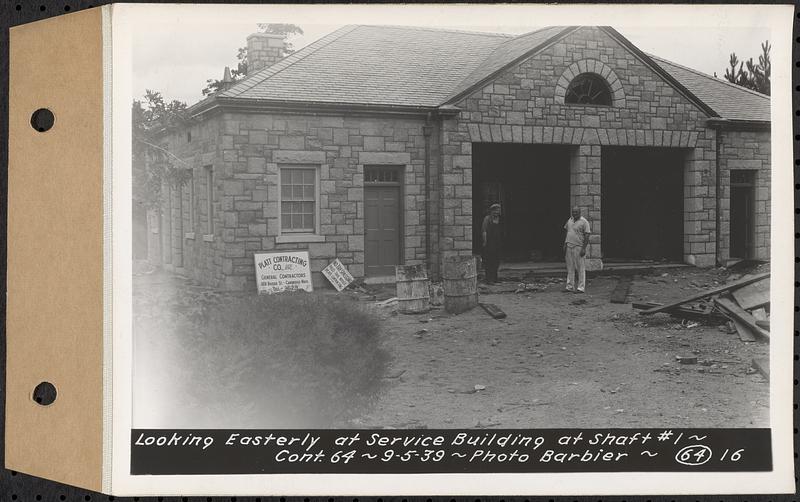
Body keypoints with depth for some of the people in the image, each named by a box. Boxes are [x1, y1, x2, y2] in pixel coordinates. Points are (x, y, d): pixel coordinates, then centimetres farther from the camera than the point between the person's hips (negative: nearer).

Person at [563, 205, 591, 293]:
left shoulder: (584, 222, -6)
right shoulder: (570, 220, 13)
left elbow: (587, 236, -9)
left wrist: (584, 248, -16)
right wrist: (565, 244, 12)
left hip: (578, 248, -6)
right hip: (569, 247, 6)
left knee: (580, 268, -3)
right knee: (570, 268, 7)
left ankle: (581, 288, -1)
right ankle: (570, 287, 10)